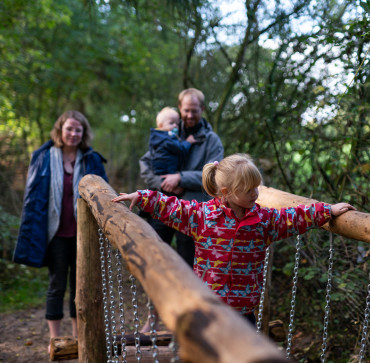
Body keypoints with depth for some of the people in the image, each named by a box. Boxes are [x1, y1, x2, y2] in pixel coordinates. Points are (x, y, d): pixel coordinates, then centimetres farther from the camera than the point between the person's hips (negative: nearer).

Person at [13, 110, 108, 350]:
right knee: (57, 285, 7)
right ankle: (55, 340, 19)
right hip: (56, 233, -2)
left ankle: (78, 336, 26)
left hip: (82, 233, 2)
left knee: (79, 284, 12)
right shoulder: (44, 157, -2)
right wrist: (33, 231, -6)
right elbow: (32, 195, -1)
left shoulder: (92, 160, 2)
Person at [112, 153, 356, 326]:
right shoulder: (202, 215, -9)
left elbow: (294, 218, 8)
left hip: (244, 309, 3)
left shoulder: (264, 220, -1)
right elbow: (169, 207, -4)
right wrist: (140, 197, -6)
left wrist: (328, 211, 8)